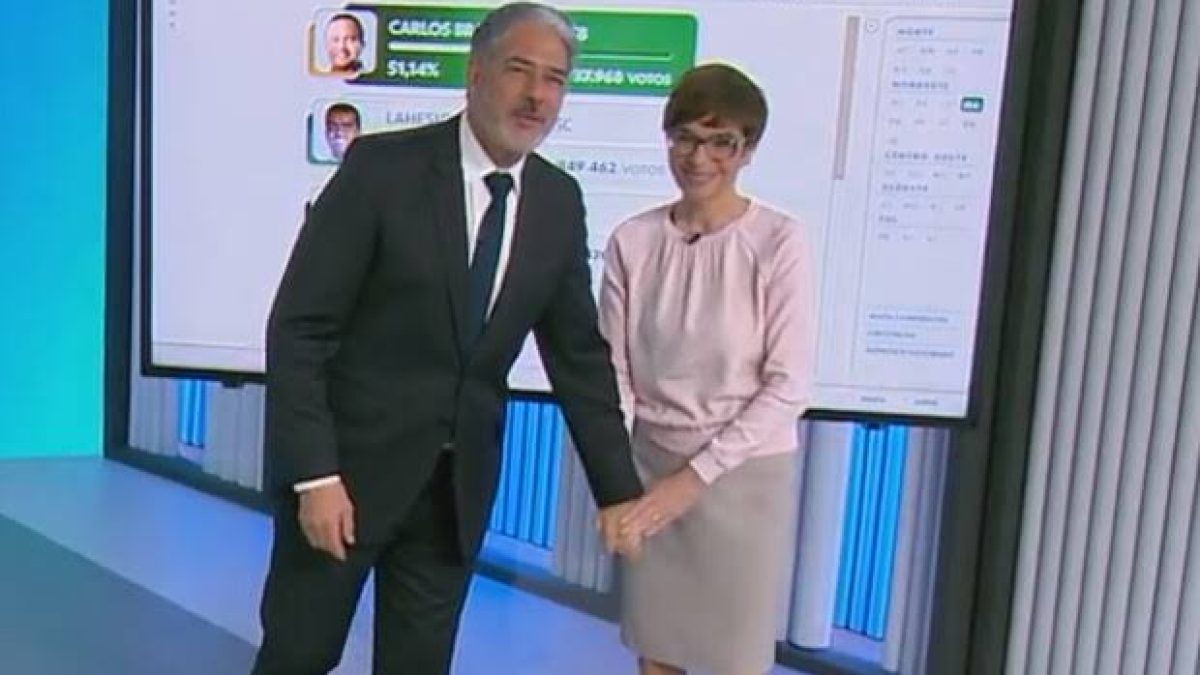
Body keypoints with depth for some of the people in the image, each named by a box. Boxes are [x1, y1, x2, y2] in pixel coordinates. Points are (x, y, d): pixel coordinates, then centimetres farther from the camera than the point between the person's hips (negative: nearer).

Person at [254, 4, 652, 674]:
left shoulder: (560, 202, 1)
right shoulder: (382, 165, -13)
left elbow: (579, 354, 5)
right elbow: (298, 328, -12)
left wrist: (618, 488, 2)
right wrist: (315, 474, -17)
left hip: (458, 484, 4)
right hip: (348, 462, -3)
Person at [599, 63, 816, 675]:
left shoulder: (777, 241, -13)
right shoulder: (632, 240, -4)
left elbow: (788, 385, -12)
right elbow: (614, 371, 0)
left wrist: (697, 475, -13)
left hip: (744, 474, -2)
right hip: (652, 465, 3)